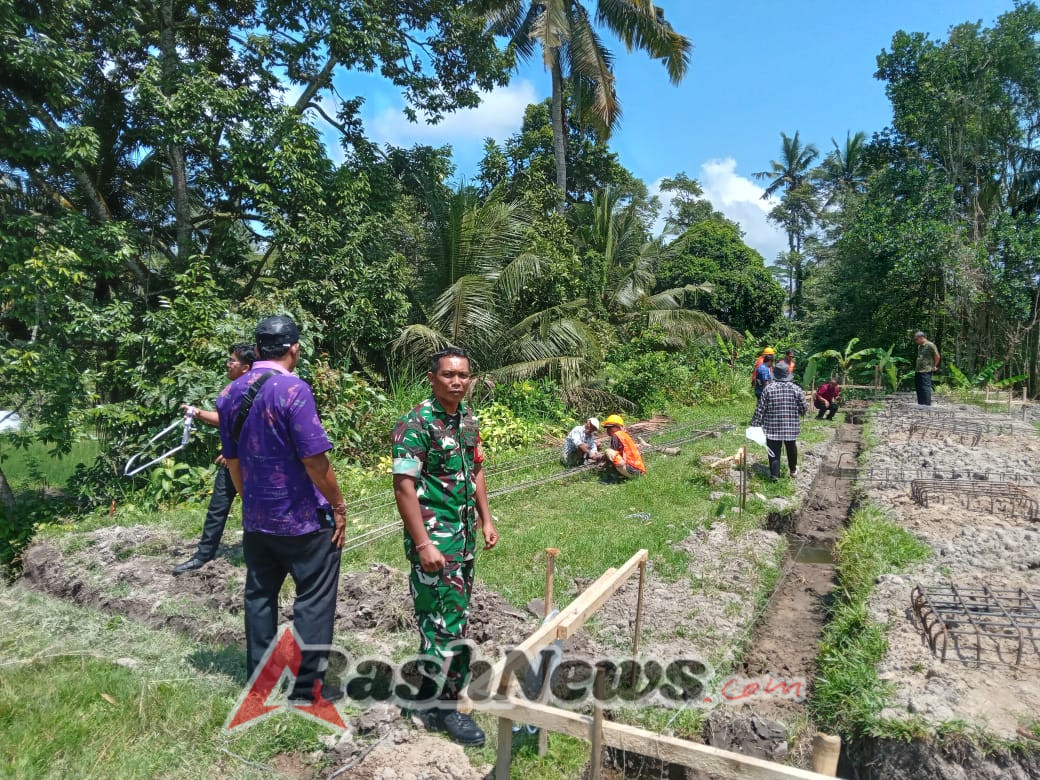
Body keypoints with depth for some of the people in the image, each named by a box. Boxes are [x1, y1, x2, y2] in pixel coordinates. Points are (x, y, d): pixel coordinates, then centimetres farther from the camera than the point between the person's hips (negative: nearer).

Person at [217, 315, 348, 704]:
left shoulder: (230, 393, 5)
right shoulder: (293, 390, -19)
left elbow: (231, 459, 13)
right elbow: (314, 458, -20)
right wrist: (338, 505, -9)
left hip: (255, 518, 7)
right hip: (303, 517, -7)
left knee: (259, 595, 17)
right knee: (313, 599, 5)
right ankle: (307, 686, 12)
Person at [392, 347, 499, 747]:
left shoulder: (468, 418, 5)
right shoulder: (415, 424, -19)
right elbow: (404, 488, -21)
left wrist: (485, 519, 13)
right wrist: (423, 544, -23)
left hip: (464, 531, 8)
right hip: (434, 535, -8)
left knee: (456, 609, 20)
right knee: (445, 616, -3)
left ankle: (440, 669, 40)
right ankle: (441, 705, 11)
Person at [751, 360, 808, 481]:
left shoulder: (769, 388, -9)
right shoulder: (796, 389, -5)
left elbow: (760, 409, -9)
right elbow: (804, 409, 1)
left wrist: (755, 424, -2)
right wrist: (797, 413, 23)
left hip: (772, 427, -2)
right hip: (791, 426, 2)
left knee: (774, 451, 5)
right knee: (791, 449, 22)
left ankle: (774, 475, 3)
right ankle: (793, 470, 38)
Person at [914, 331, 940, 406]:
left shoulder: (930, 345, -9)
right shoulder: (919, 346, 16)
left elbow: (937, 356, -7)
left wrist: (934, 366, 2)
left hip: (926, 371, -9)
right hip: (918, 371, 9)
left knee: (926, 388, -8)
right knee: (918, 387, 12)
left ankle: (927, 404, -6)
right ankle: (921, 404, 20)